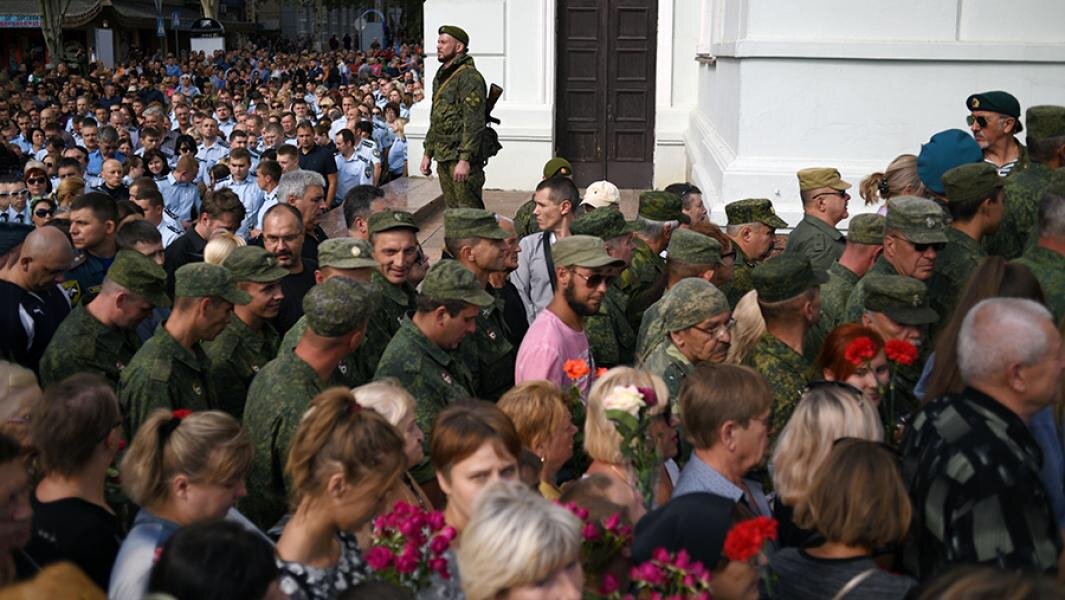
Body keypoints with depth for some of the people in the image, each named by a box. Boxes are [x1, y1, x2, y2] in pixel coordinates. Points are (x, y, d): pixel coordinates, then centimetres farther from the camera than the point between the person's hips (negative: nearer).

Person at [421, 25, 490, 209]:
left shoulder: (469, 77, -12)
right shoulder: (440, 77, 18)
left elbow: (474, 123, -19)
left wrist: (465, 159, -24)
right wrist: (428, 153, 20)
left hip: (462, 156, -9)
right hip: (443, 156, 9)